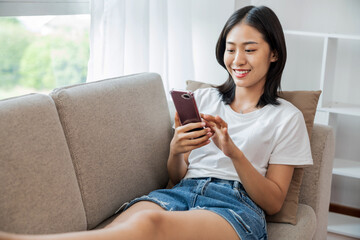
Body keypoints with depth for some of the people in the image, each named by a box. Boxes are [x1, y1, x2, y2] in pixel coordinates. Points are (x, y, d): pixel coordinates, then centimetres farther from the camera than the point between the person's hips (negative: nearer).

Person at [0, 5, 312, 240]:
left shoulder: (286, 117, 13)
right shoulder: (203, 98, 21)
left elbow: (273, 202, 5)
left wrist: (233, 152, -11)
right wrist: (176, 150, -4)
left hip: (238, 206, -3)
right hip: (183, 193, 4)